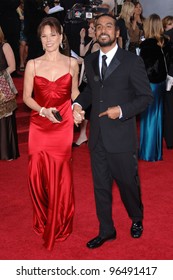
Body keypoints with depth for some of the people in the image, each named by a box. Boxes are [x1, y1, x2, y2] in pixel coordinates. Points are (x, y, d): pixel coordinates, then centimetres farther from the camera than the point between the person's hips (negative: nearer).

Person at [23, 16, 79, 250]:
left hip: (63, 126, 0)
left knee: (61, 174, 5)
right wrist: (43, 111, -15)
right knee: (38, 174, 1)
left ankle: (59, 223, 23)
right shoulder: (32, 65, 1)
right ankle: (43, 220, 26)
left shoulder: (72, 63, 4)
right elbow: (27, 97, 2)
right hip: (39, 126, 0)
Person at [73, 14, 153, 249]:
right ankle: (106, 230, 29)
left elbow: (146, 97, -6)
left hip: (121, 136, -4)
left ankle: (137, 219, 39)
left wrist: (121, 110, -20)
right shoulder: (90, 61, 8)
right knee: (101, 186, 13)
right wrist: (78, 104, 1)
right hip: (97, 137, 5)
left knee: (128, 183, 12)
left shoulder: (132, 61, -8)